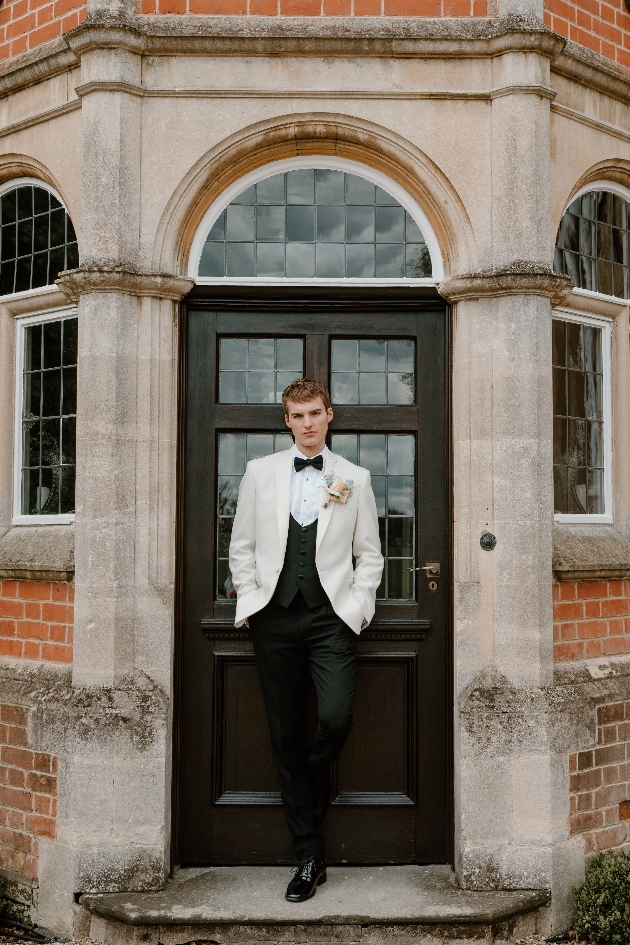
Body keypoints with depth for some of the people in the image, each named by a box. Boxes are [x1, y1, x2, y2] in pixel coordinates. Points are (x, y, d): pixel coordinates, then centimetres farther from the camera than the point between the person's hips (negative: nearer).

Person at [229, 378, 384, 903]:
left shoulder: (354, 479, 7)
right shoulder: (260, 472, 9)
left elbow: (370, 555, 9)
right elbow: (242, 546, 12)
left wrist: (355, 608, -1)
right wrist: (250, 601, 4)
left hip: (331, 618, -1)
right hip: (275, 618, 1)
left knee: (337, 717, -18)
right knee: (286, 734, 3)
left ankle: (314, 780, 19)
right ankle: (309, 855, 14)